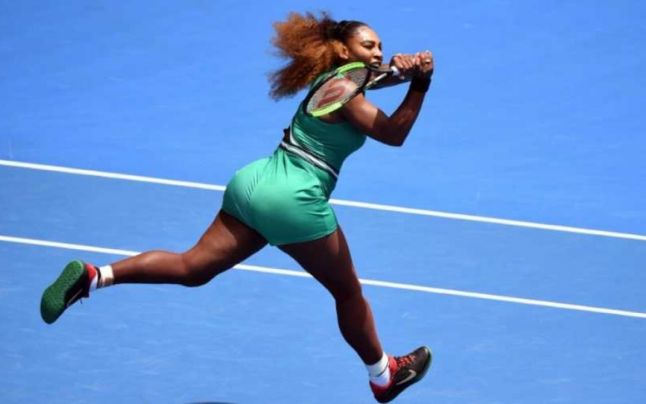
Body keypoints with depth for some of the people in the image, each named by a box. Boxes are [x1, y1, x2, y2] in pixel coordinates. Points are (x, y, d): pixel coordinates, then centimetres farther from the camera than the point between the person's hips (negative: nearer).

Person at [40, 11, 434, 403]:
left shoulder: (337, 80, 16)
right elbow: (394, 134, -15)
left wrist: (404, 69, -3)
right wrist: (420, 83, -20)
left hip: (255, 182, 8)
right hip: (294, 200, -8)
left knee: (193, 268, 3)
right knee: (348, 292, 12)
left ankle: (93, 276, -14)